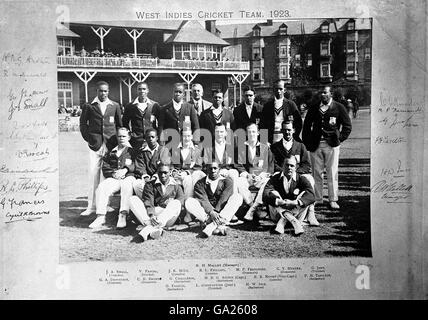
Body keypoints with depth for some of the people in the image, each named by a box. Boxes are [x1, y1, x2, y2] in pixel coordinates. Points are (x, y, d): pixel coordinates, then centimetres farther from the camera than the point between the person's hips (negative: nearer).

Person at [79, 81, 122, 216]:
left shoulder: (115, 106, 9)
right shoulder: (89, 106, 6)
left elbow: (119, 124, 14)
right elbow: (83, 123, 11)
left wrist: (118, 140, 7)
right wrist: (88, 138, 2)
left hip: (111, 144, 1)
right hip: (95, 144, -1)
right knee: (93, 174, -3)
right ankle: (91, 206, 4)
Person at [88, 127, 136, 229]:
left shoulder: (133, 150, 16)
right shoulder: (111, 151, 24)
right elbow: (105, 168, 16)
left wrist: (126, 169, -13)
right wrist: (113, 173, -5)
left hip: (129, 176, -3)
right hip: (114, 178, 3)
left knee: (127, 186, -37)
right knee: (102, 186, -27)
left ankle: (123, 216, -43)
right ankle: (101, 216, -28)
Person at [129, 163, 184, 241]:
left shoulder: (176, 186, 18)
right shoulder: (150, 185, 16)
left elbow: (180, 202, 2)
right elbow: (148, 202, -1)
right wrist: (151, 216, -22)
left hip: (168, 219, -1)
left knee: (176, 203, -30)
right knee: (133, 199, -18)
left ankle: (148, 229, -42)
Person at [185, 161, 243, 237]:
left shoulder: (227, 181, 5)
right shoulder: (200, 183, 5)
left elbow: (224, 199, -10)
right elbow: (203, 200, -11)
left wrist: (216, 212, -24)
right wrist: (211, 212, -28)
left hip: (223, 213, 0)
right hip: (207, 213, 0)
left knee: (237, 197, -24)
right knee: (189, 202, -23)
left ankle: (212, 226, -37)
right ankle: (219, 226, -35)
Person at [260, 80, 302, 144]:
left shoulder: (291, 104, 6)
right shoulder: (268, 105, 9)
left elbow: (298, 122, 6)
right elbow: (262, 123, 9)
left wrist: (295, 136, -3)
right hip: (272, 139, 1)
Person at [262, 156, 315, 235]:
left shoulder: (301, 179, -4)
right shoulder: (275, 178, -5)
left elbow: (311, 196, -22)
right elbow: (265, 196, -21)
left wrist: (294, 202, -38)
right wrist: (279, 201, -40)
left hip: (294, 212, 0)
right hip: (277, 214, 0)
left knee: (304, 194, -20)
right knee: (273, 193, -23)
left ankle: (281, 224, -29)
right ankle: (295, 222, -36)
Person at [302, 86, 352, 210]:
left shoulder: (339, 108, 4)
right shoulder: (313, 109, 11)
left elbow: (347, 126, 6)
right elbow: (306, 125, 15)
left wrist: (340, 138, -2)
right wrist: (307, 142, 6)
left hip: (331, 145, -2)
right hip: (315, 145, 3)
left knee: (332, 174, -1)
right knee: (316, 173, 4)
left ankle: (333, 200, 6)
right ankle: (317, 199, 13)